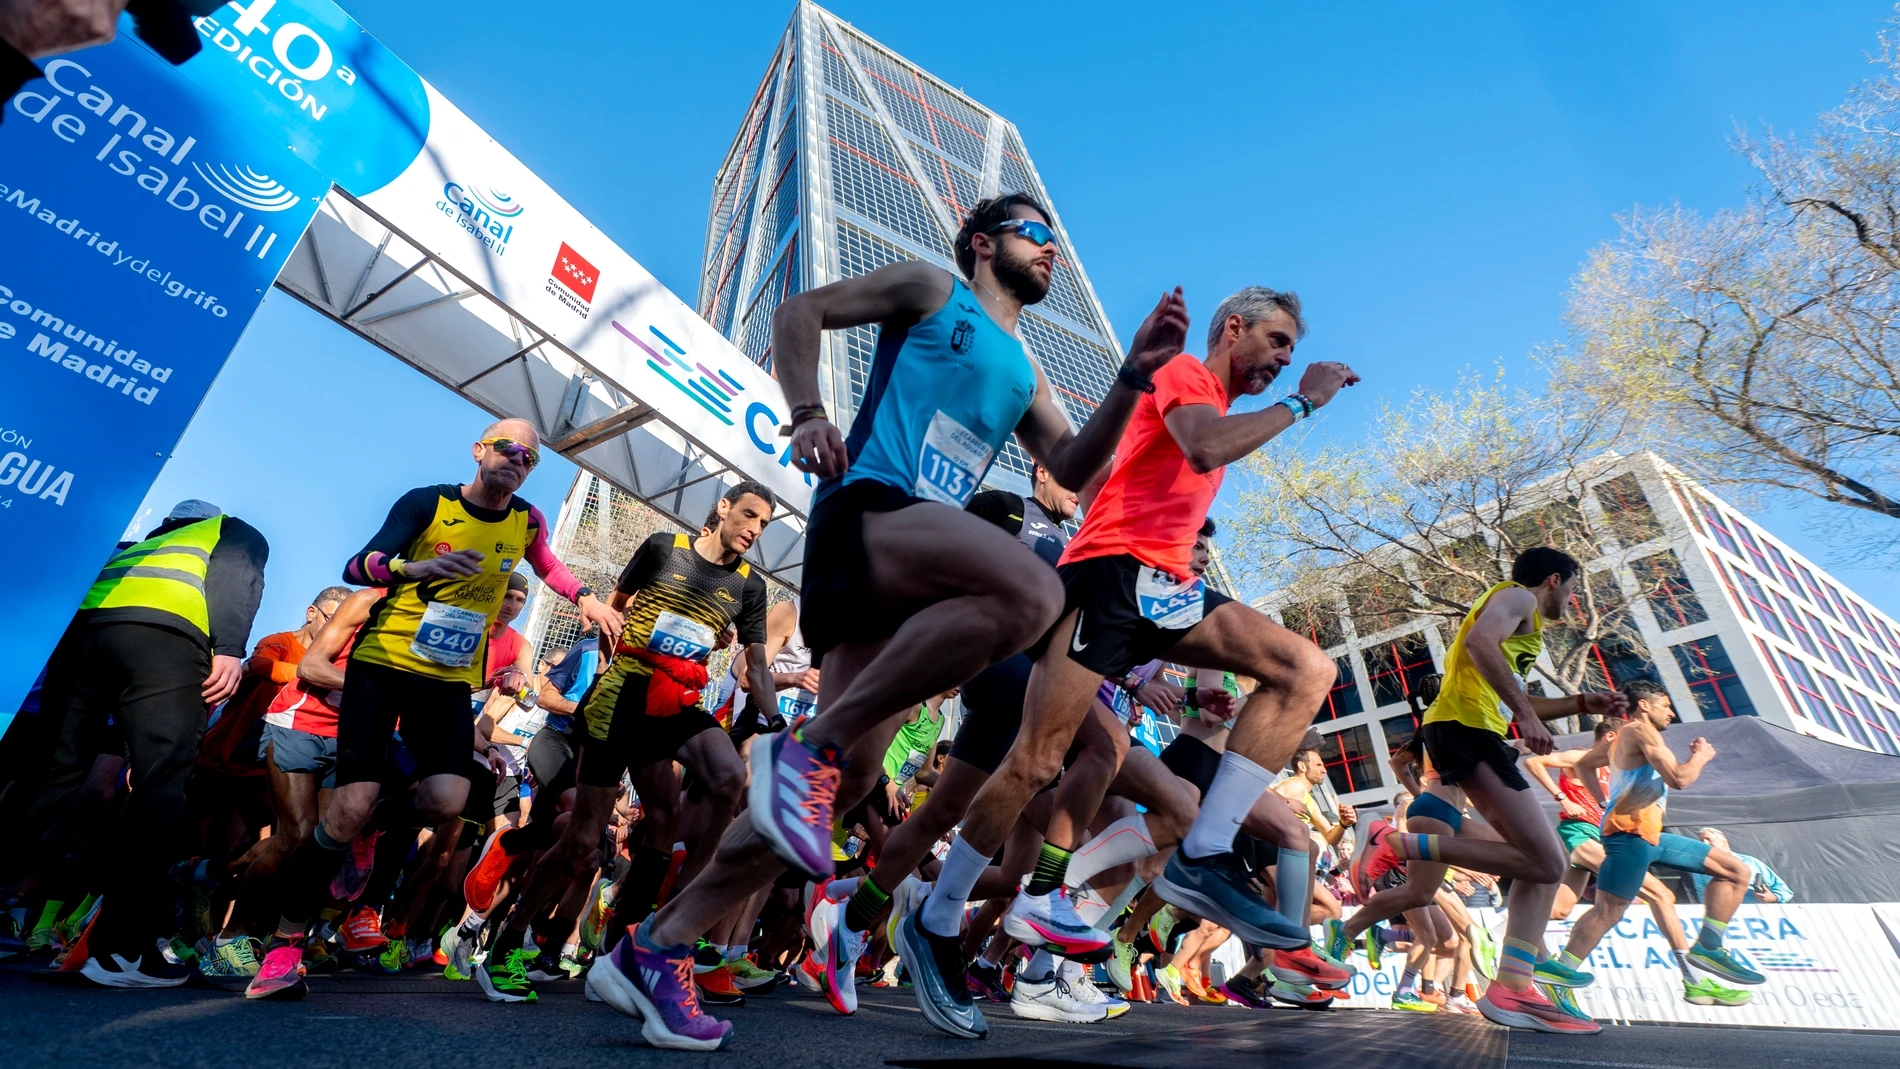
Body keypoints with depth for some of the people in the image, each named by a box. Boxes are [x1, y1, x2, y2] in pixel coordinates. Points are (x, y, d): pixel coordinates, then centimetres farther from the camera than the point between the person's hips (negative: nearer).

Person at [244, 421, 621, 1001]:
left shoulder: (527, 521, 4)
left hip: (450, 681, 3)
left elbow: (547, 565, 25)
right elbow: (356, 567, -14)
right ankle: (284, 940, 8)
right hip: (383, 663, -2)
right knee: (352, 807, -10)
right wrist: (416, 567, -35)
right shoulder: (427, 503, -6)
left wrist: (585, 597, 9)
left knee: (446, 801, -16)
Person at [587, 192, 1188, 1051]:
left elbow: (1072, 470, 19)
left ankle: (654, 949, 12)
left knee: (847, 776, 1)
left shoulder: (1023, 376, 30)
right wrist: (807, 414, -7)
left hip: (913, 561, 7)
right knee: (1031, 591, -33)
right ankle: (808, 746, -23)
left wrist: (1135, 374, 8)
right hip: (868, 509, -7)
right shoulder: (932, 290, 14)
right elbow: (800, 312, 10)